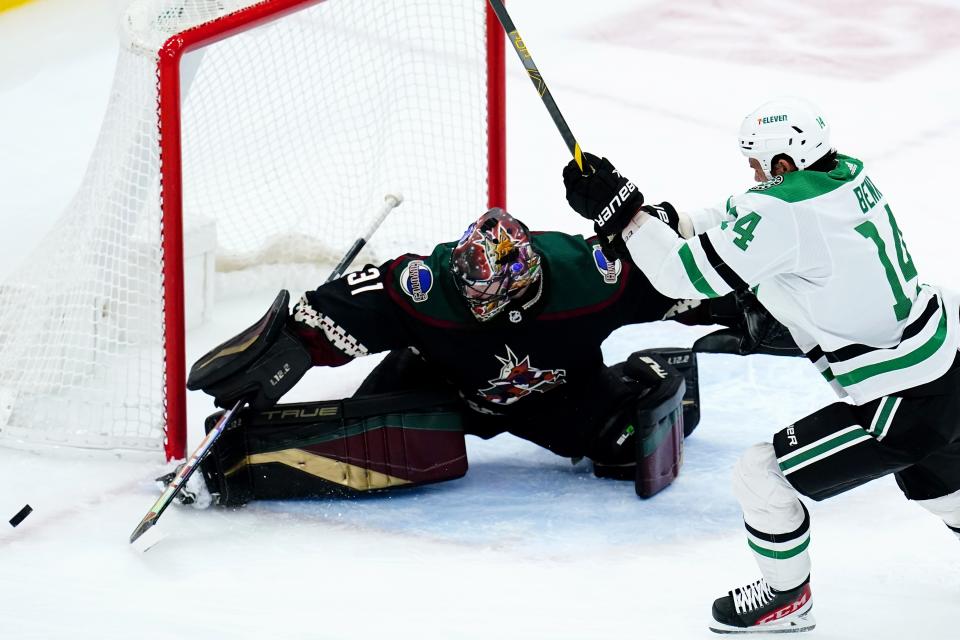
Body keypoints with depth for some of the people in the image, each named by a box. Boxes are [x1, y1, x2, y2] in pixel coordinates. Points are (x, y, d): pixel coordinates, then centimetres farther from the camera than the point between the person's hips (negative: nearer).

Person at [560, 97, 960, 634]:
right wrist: (666, 222, 1)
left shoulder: (784, 213, -24)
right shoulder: (848, 173, 3)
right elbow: (738, 218, 12)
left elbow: (687, 273, -20)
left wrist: (621, 211, -11)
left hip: (906, 402, -9)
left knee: (762, 474, 3)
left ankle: (786, 600, 25)